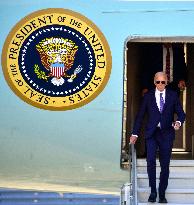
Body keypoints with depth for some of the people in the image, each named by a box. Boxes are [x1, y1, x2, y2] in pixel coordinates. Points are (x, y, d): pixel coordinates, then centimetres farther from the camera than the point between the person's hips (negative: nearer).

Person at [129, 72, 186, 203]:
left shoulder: (173, 95, 7)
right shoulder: (148, 96, 7)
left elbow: (181, 113, 6)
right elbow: (140, 116, 9)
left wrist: (179, 122, -17)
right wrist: (135, 134, 5)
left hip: (167, 134, 1)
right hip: (152, 133, 0)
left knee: (165, 165, 3)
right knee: (151, 161, -15)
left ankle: (162, 194, 14)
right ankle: (153, 191, -4)